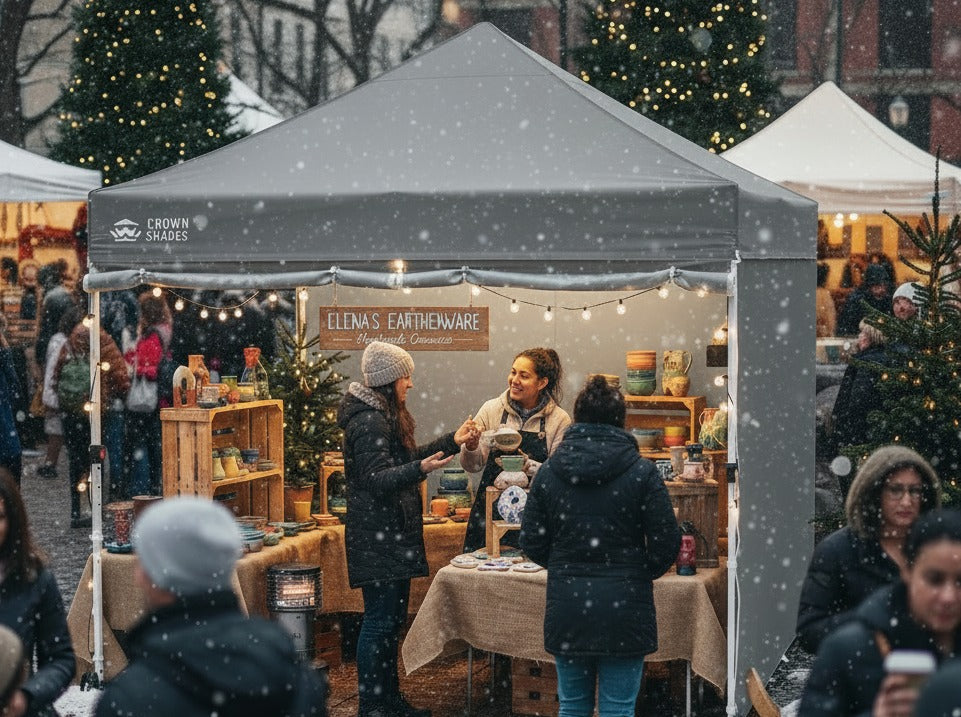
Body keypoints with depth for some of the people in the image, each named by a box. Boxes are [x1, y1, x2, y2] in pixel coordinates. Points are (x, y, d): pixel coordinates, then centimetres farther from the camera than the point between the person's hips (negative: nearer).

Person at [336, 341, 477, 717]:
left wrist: (451, 442, 25)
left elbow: (405, 458, 26)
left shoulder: (384, 417, 16)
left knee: (392, 619, 15)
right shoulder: (369, 422, -18)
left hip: (392, 535, 11)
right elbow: (377, 479, -24)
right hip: (377, 538, -11)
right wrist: (421, 468, -38)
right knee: (380, 620, -8)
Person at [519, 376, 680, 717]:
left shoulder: (548, 472, 1)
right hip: (624, 610, -2)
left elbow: (531, 542, 3)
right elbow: (666, 545, -7)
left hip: (567, 608, 3)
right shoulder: (642, 472, -7)